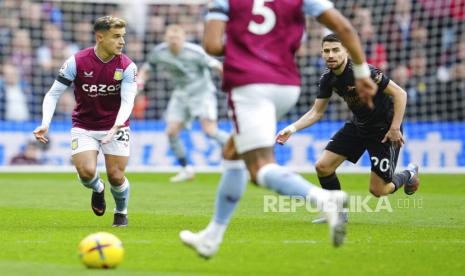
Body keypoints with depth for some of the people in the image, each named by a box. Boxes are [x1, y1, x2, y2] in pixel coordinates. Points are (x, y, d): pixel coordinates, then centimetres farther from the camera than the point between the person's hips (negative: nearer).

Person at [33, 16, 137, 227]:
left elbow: (128, 100, -21)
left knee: (116, 177, -8)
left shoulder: (127, 66, -12)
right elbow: (53, 94, -9)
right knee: (86, 172, -19)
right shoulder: (76, 62, -13)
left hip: (115, 128, 0)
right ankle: (98, 189, 20)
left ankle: (121, 212, 25)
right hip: (84, 127, 0)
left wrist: (118, 125, -41)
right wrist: (45, 124, -24)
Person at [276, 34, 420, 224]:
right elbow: (316, 112, 3)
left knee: (377, 190, -5)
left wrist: (395, 128, -24)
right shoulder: (328, 79, -6)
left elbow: (399, 94, -23)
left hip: (384, 129, -7)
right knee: (323, 166, -6)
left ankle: (408, 175, 28)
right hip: (358, 126, 7)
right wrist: (292, 128, -11)